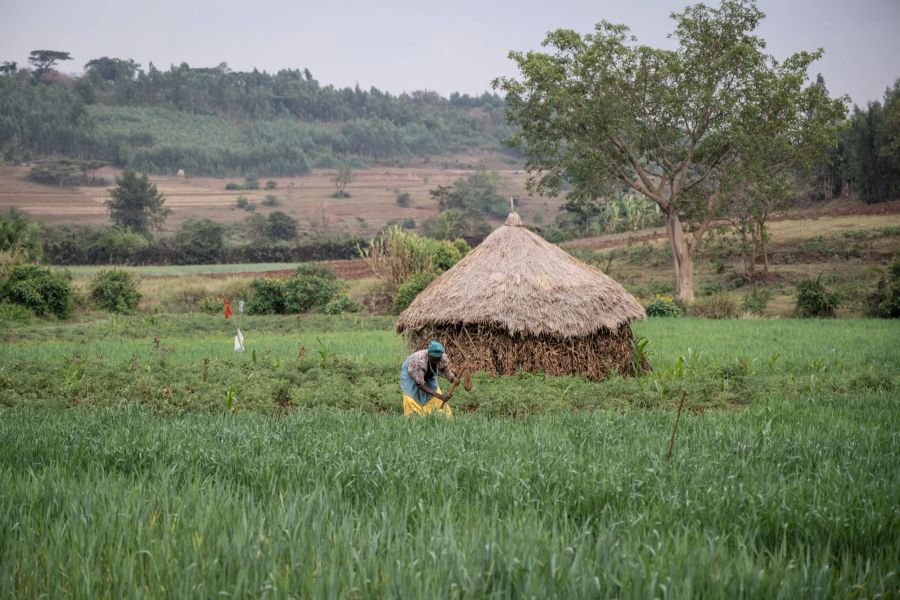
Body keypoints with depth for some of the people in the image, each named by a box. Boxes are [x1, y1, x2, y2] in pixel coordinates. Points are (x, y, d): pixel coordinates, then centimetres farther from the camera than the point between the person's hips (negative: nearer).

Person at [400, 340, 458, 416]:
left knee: (439, 401, -3)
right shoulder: (419, 360, -43)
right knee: (412, 400, -17)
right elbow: (420, 384, -38)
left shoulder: (443, 359, -30)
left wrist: (454, 379, -36)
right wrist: (438, 395, -44)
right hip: (410, 374, -4)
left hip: (428, 376, 4)